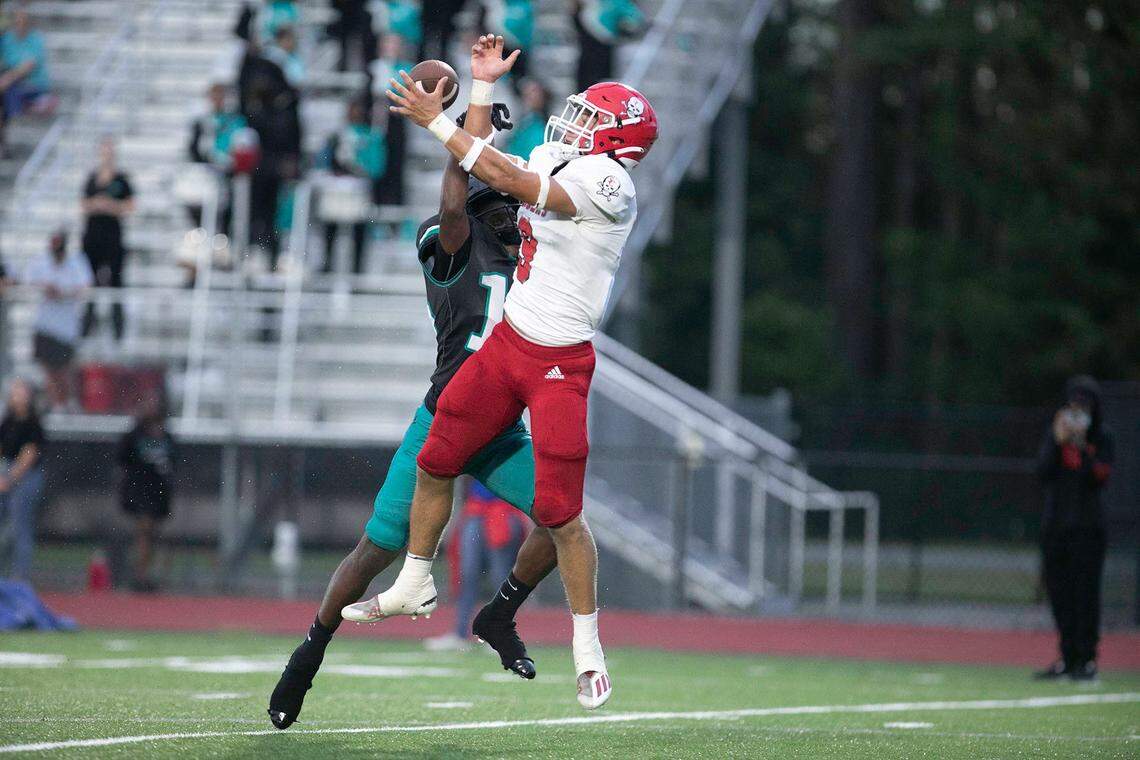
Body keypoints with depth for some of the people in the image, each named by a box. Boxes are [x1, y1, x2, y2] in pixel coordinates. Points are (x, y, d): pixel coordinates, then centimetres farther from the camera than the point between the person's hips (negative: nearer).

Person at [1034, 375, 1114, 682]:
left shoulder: (1101, 438, -1)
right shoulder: (1054, 433, 9)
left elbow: (1099, 479, -10)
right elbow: (1043, 473, -1)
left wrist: (1083, 448, -19)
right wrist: (1058, 443, -12)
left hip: (1087, 524, -4)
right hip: (1055, 523, 4)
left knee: (1085, 590, -8)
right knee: (1058, 590, 5)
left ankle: (1087, 659, -6)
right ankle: (1067, 658, 13)